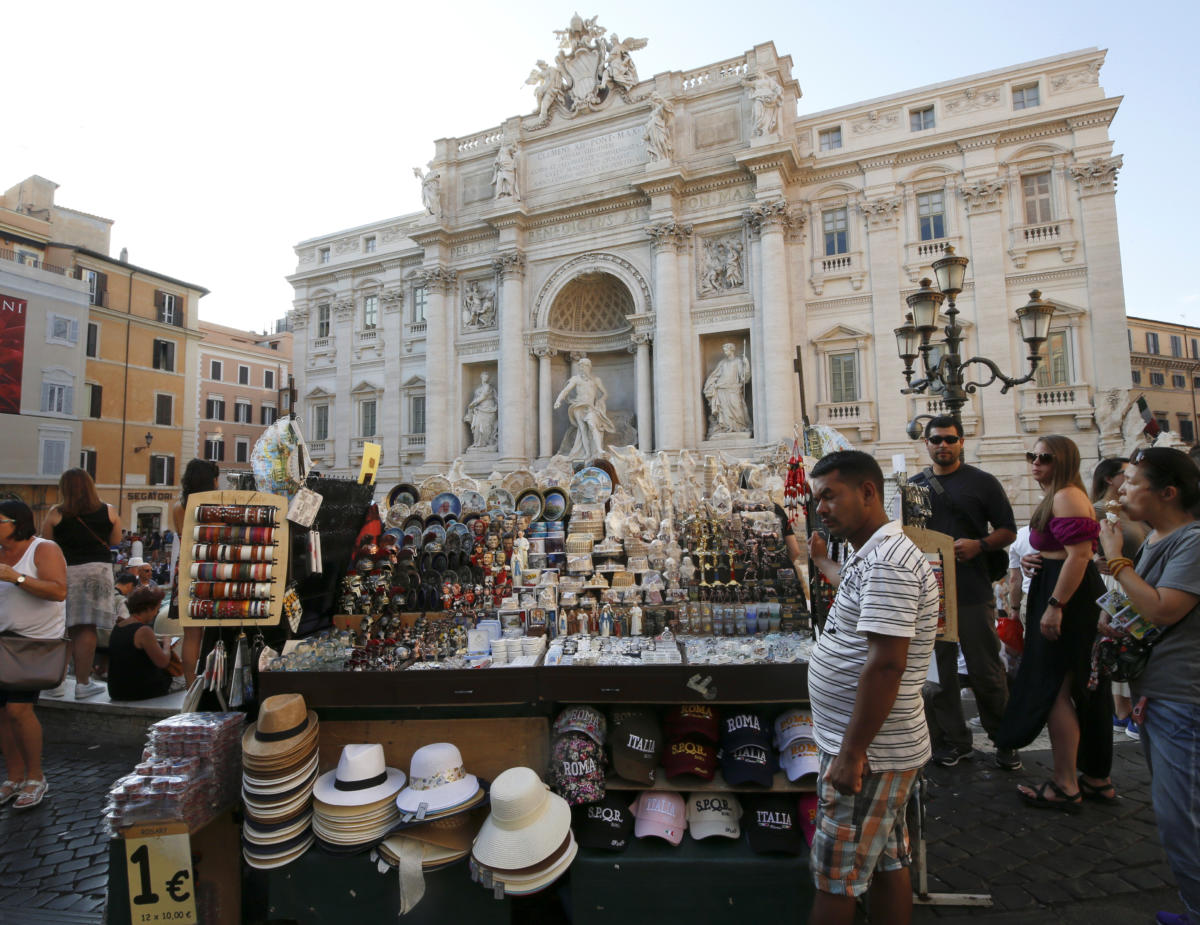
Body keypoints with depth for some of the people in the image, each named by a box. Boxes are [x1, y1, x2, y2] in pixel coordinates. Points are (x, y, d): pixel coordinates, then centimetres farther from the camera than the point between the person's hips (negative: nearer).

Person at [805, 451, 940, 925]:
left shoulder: (886, 562, -23)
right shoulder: (875, 555, 10)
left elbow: (885, 664, -28)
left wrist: (851, 752, -24)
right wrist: (823, 563, 42)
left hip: (868, 752, -10)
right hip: (879, 750, 10)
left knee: (834, 879, 5)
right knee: (886, 863, 21)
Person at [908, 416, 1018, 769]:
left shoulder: (982, 482, 3)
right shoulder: (914, 484, 10)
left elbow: (1008, 530, 3)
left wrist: (978, 545, -16)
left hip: (973, 592, -2)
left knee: (986, 671, 6)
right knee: (939, 670, 9)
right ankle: (953, 740, 23)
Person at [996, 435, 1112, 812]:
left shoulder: (1066, 497, -15)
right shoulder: (1056, 497, 18)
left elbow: (1079, 555, -23)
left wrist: (1055, 606, -24)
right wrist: (1033, 560, 7)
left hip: (1067, 598, -11)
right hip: (1072, 600, 11)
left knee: (1053, 689, -5)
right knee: (1083, 689, 16)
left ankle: (1065, 786, 5)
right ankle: (1096, 779, 28)